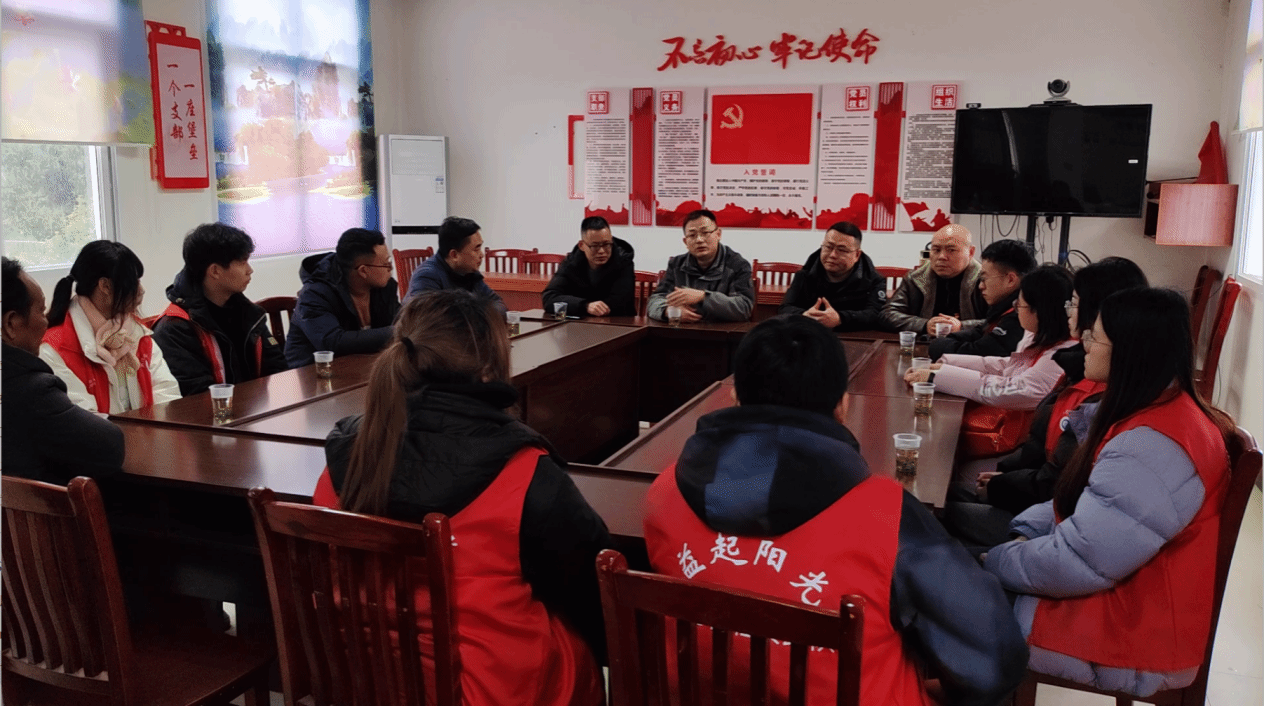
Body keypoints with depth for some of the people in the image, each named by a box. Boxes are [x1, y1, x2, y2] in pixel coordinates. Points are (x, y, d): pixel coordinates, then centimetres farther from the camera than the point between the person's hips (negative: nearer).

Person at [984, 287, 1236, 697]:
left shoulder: (1152, 447, -29)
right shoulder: (1159, 410, 4)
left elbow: (1076, 563, -27)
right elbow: (1079, 501, 13)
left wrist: (994, 563, -12)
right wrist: (1024, 534, -1)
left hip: (1128, 638, -9)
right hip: (1113, 596, 9)